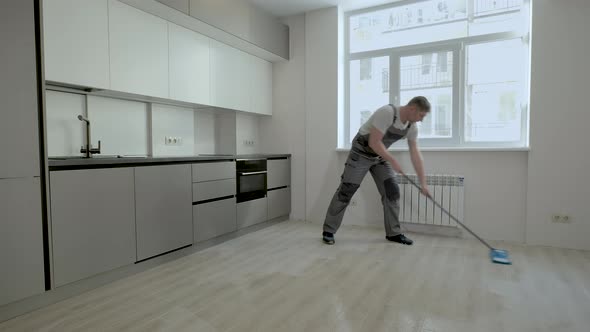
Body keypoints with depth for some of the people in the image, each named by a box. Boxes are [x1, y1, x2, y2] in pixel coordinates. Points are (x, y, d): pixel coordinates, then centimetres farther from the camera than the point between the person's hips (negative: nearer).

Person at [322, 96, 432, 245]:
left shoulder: (412, 127, -5)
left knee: (392, 191, -1)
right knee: (346, 190, -7)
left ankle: (394, 233, 11)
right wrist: (392, 161, -26)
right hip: (361, 152, -7)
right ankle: (328, 231, 3)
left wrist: (423, 183, -5)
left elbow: (415, 154, -3)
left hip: (380, 156, 7)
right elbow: (374, 142, -30)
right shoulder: (387, 112, -28)